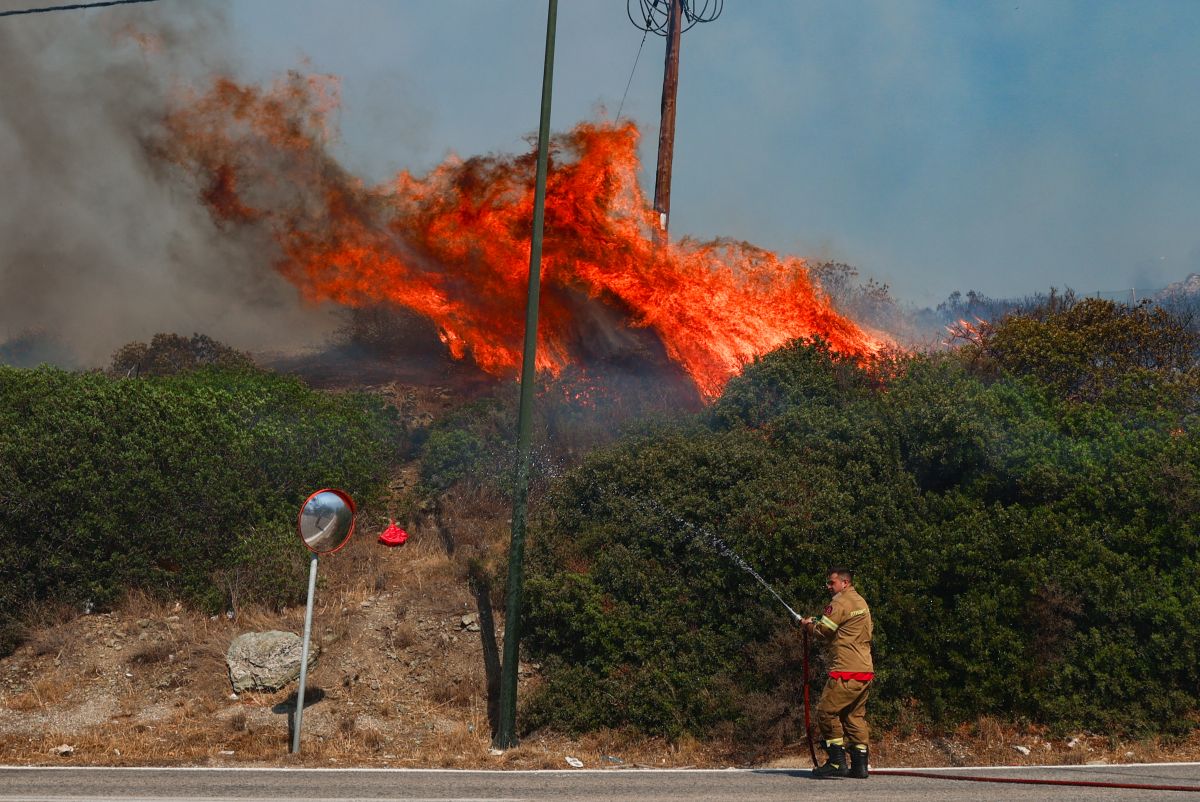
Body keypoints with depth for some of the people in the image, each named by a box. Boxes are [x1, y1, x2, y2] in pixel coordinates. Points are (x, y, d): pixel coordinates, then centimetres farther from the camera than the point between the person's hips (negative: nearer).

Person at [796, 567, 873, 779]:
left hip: (846, 671, -9)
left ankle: (837, 762, -7)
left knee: (827, 712, -4)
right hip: (865, 670, 9)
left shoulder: (841, 602, -9)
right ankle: (859, 765, 10)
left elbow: (822, 631, -10)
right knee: (855, 716, 12)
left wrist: (808, 625, 10)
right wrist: (816, 622, 14)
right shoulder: (861, 603, 21)